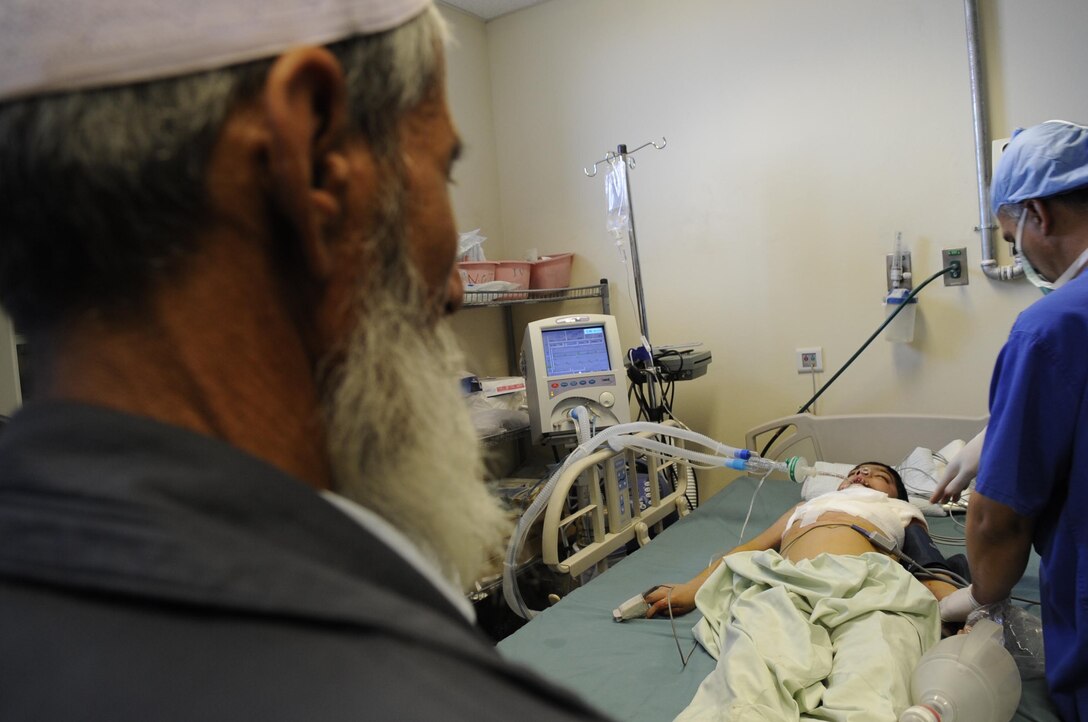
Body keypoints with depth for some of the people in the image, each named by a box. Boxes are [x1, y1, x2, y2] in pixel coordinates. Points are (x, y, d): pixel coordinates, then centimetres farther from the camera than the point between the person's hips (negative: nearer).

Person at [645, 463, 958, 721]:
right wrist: (691, 590, 20)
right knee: (746, 696, -33)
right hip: (784, 588, 1)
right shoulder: (808, 506, 44)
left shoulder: (903, 511, 40)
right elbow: (748, 549, 34)